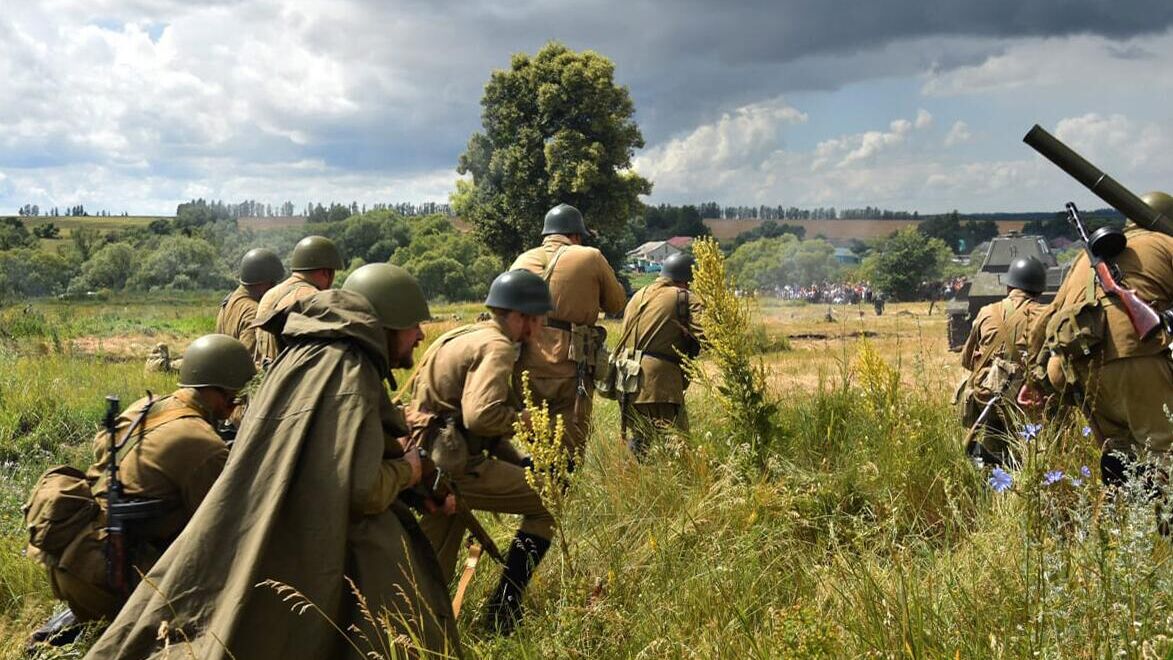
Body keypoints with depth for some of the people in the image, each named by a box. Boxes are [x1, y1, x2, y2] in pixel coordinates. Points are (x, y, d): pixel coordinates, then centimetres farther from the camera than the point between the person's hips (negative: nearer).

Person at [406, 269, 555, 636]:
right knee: (547, 502, -1)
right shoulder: (496, 347, -13)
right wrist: (523, 418, -9)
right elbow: (481, 416, -29)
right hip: (455, 465, -10)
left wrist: (518, 462, 16)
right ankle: (504, 608, 1)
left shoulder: (463, 336, 18)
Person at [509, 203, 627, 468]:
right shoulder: (591, 258, 0)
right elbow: (617, 303, 12)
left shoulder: (522, 261, 10)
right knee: (568, 451, 2)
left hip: (528, 369, 4)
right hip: (570, 369, -4)